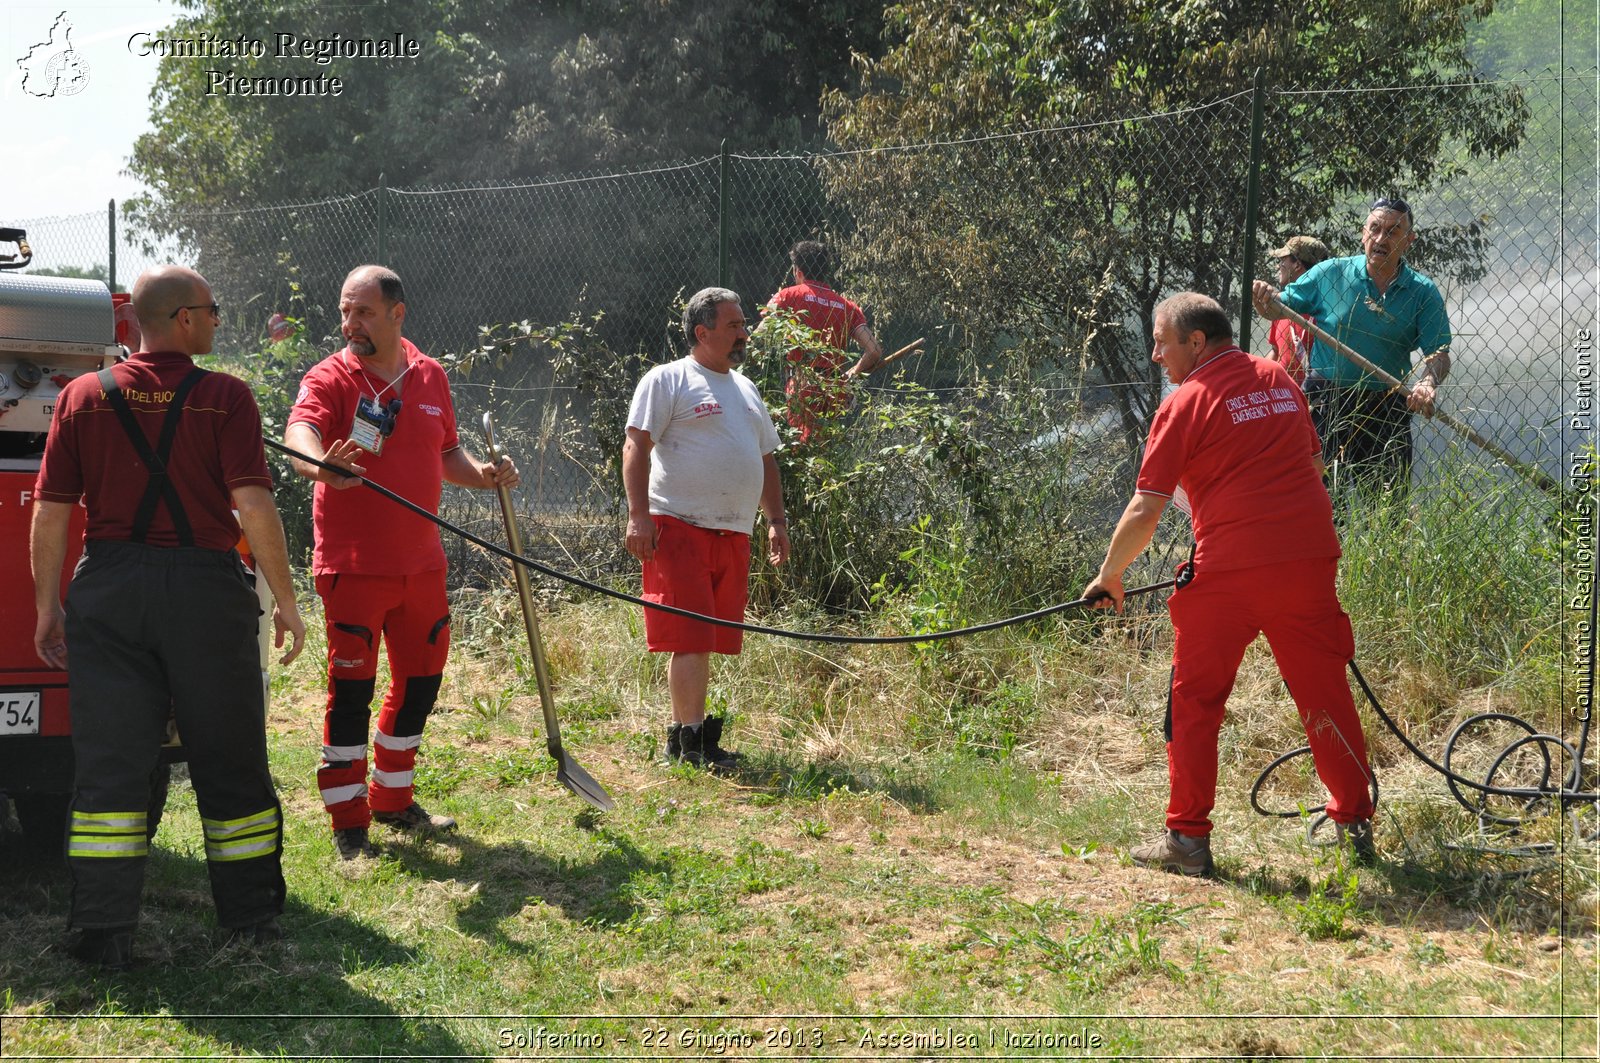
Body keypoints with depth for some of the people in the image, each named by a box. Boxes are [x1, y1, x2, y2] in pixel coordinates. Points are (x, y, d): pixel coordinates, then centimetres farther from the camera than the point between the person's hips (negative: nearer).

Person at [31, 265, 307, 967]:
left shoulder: (84, 395, 4)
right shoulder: (224, 397, -5)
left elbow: (50, 511, 3)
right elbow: (253, 505, -13)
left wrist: (47, 606, 11)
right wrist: (285, 599, -6)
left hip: (107, 590, 2)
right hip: (205, 586, -2)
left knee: (109, 763, 5)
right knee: (229, 763, 10)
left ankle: (102, 932, 2)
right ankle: (250, 920, 18)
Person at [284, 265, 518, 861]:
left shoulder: (431, 377, 9)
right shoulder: (330, 378, -9)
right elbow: (301, 431, -29)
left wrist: (481, 474, 1)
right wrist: (319, 463, -51)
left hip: (421, 562, 6)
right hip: (354, 565, -6)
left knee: (421, 681, 14)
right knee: (352, 690, -3)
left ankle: (393, 801, 31)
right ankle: (349, 824, 6)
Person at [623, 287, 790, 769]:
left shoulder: (744, 389, 22)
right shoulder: (667, 380, -1)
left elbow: (765, 458, 28)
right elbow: (636, 447, -8)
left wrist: (777, 520, 20)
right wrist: (638, 516, -17)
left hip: (733, 534, 7)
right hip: (680, 528, -7)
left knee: (708, 640, 6)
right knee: (692, 638, -11)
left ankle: (687, 732, 12)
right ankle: (691, 737, -9)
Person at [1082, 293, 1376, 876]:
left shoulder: (1184, 403, -4)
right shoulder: (1278, 379, 14)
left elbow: (1144, 512, -7)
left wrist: (1109, 576, 6)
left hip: (1230, 568, -5)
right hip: (1310, 559, 5)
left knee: (1194, 701, 7)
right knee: (1325, 693, 14)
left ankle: (1187, 838, 8)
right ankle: (1355, 825, 20)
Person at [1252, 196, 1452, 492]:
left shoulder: (1423, 293, 0)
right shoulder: (1329, 273, 0)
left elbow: (1439, 353, -7)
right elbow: (1277, 309, 6)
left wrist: (1428, 381, -28)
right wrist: (1263, 299, -17)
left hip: (1385, 412, 1)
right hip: (1323, 402, 0)